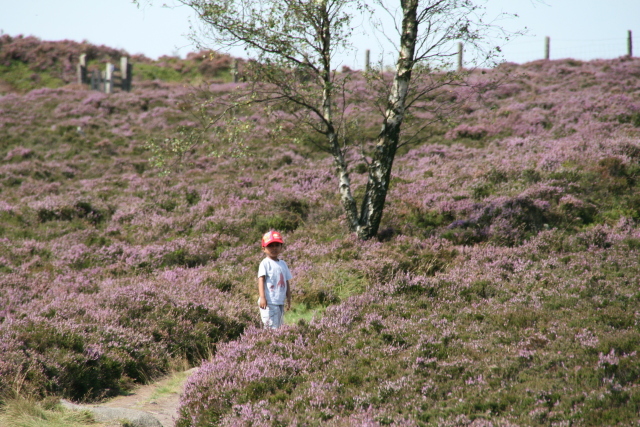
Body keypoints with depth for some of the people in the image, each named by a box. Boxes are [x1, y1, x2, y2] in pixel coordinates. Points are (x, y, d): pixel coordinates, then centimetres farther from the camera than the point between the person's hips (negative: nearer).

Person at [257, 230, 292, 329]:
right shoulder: (265, 263, -5)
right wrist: (262, 297, -24)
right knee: (272, 327, -12)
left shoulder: (283, 264, 15)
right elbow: (261, 280, -13)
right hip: (269, 302, -7)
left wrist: (288, 299, 16)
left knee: (279, 326, 10)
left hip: (280, 302, 7)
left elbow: (287, 283, 19)